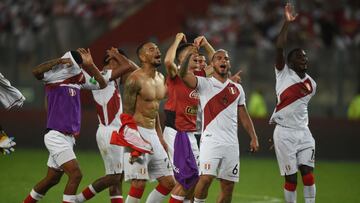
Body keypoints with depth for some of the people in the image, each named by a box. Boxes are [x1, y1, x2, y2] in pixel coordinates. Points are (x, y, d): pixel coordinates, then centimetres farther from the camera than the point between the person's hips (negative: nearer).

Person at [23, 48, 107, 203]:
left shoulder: (79, 77, 11)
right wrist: (59, 61, -29)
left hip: (69, 137, 9)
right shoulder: (56, 76, -11)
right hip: (56, 136, -9)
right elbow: (36, 72, -29)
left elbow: (102, 84, 17)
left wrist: (90, 65, 4)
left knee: (52, 179, 16)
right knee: (75, 174, -17)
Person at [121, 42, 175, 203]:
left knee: (169, 183, 7)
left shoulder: (161, 79, 13)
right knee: (139, 184, -14)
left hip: (152, 134, 8)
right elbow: (127, 114, -14)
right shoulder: (135, 79, -12)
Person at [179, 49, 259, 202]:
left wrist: (253, 138, 10)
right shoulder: (204, 84, 3)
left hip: (231, 142, 5)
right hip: (211, 139, -5)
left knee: (228, 185, 4)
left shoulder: (237, 88, 17)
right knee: (206, 177, -21)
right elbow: (183, 74, -15)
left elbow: (243, 116, 20)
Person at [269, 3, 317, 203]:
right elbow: (279, 48, -15)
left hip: (303, 133, 4)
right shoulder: (283, 73, -1)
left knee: (308, 173, -6)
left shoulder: (311, 84, 12)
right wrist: (287, 23, -20)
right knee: (291, 177, -3)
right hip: (284, 133, -4)